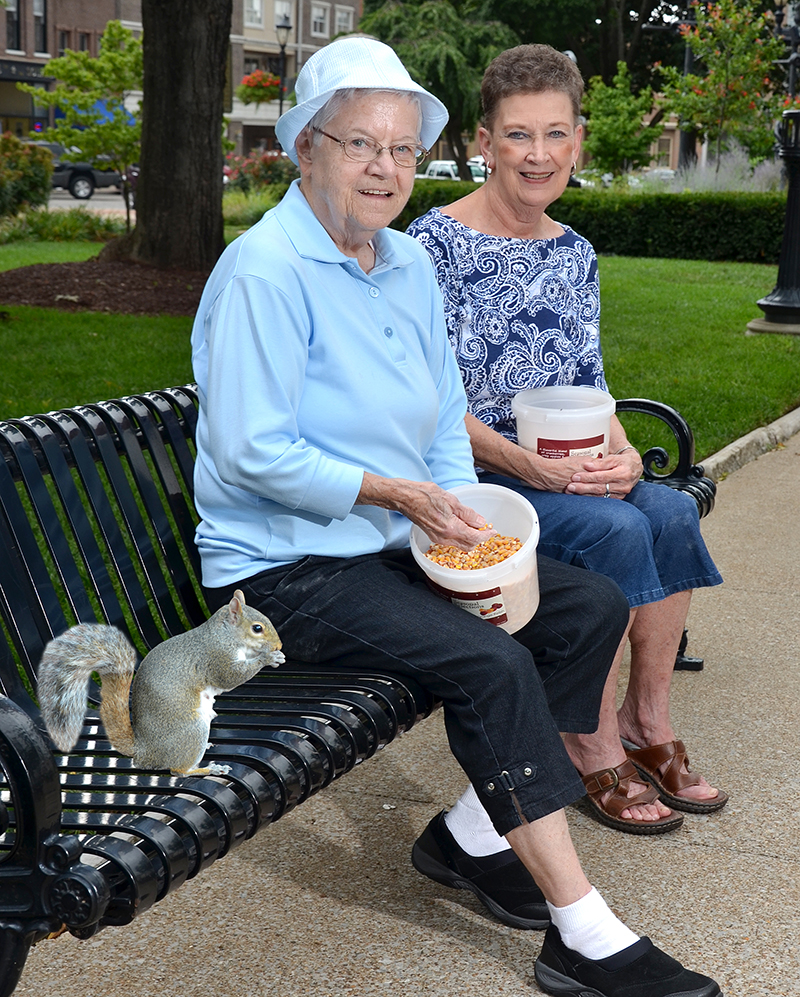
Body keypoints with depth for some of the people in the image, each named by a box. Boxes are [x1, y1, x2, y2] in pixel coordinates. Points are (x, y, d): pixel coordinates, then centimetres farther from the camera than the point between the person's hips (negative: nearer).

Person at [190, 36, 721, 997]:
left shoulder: (410, 264, 11)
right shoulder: (264, 270, -15)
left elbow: (446, 421, 14)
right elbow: (252, 454, -20)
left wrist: (470, 541, -2)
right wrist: (398, 493, -19)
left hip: (399, 549, 9)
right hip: (287, 568, -9)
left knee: (593, 605, -1)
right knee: (492, 664, -26)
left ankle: (479, 830, 0)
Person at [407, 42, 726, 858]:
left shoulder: (574, 254, 11)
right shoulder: (437, 243, -10)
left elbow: (588, 385, 13)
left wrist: (620, 450, -9)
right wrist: (529, 465, -24)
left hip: (562, 469, 6)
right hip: (464, 474, -6)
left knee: (672, 512, -18)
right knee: (616, 530, -27)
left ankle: (646, 724, -4)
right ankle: (595, 751, -12)